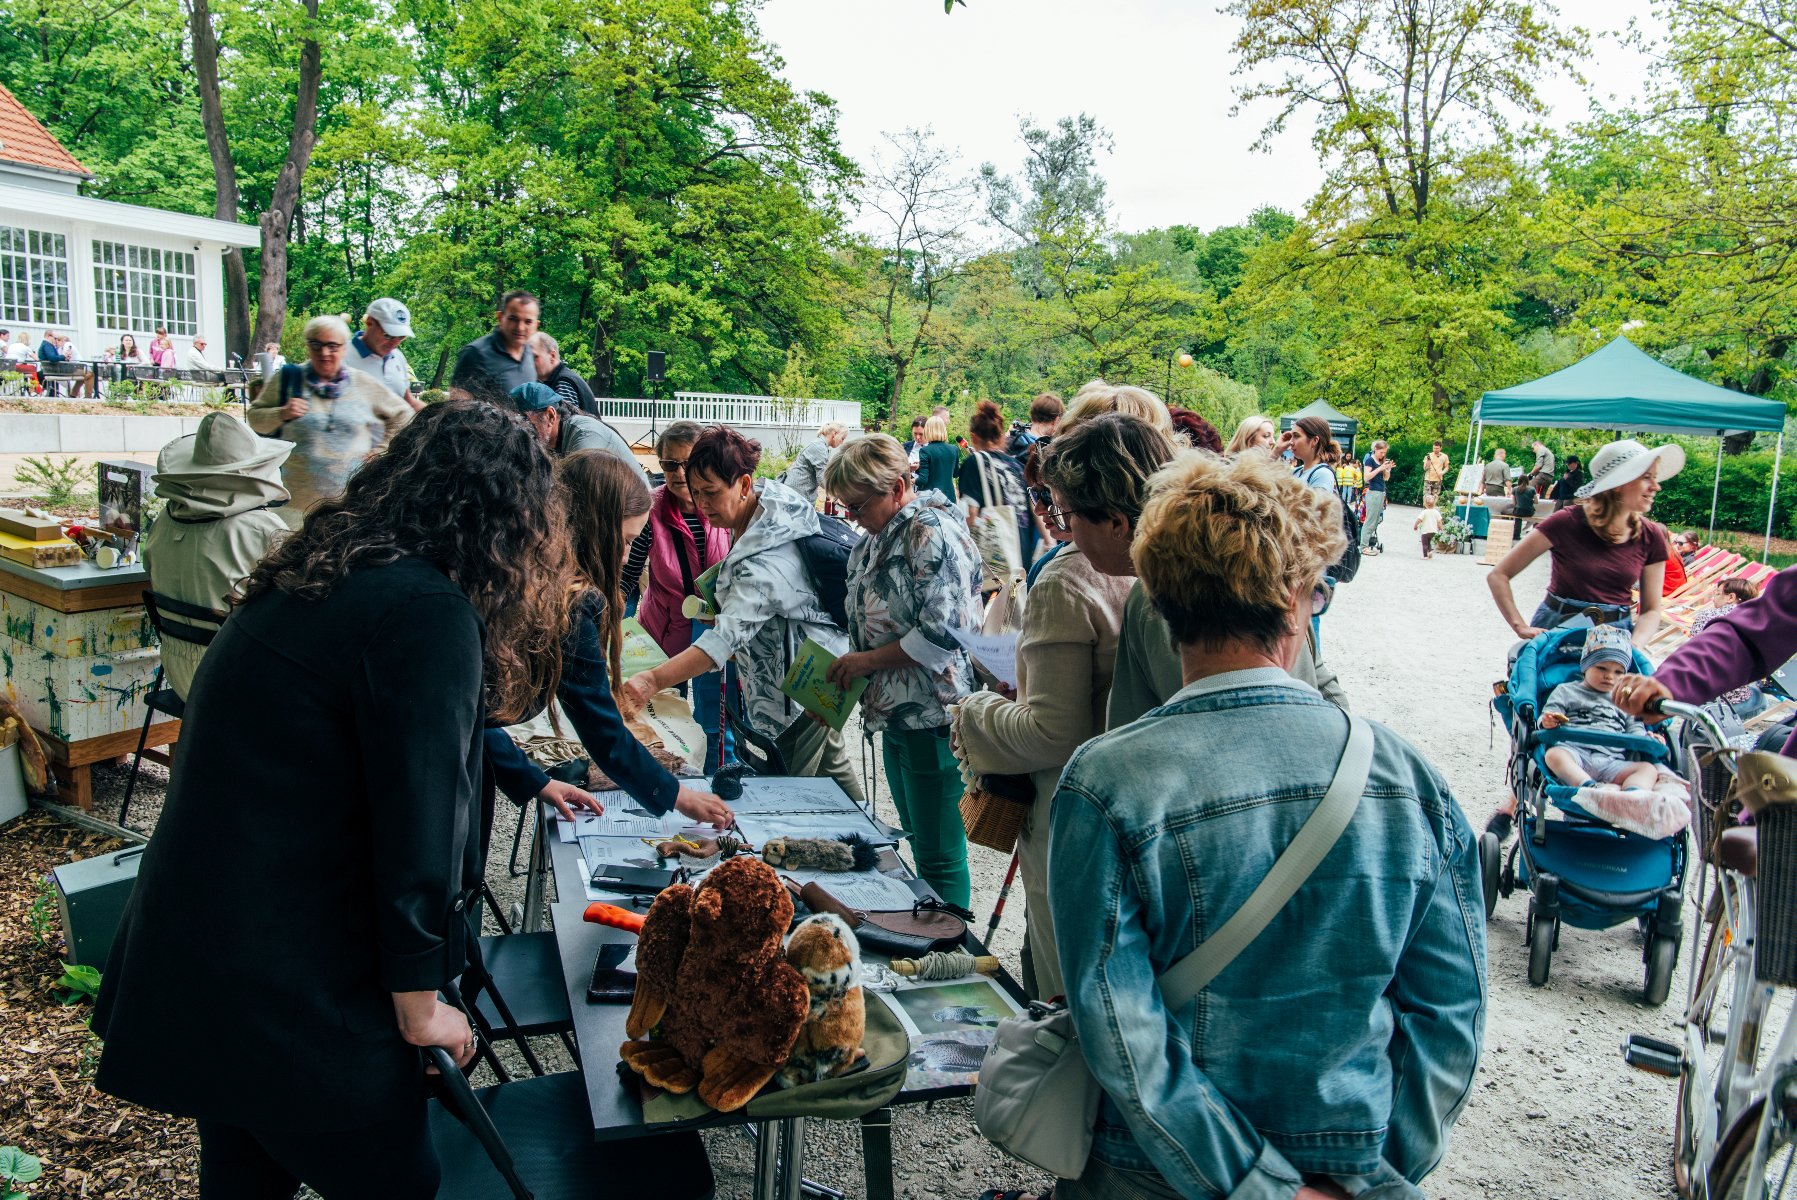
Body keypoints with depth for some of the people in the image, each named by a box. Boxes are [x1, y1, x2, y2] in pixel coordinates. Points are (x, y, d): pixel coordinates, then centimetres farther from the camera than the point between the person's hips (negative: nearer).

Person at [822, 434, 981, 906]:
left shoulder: (932, 531, -16)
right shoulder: (877, 537, 13)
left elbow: (942, 633, -23)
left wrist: (867, 660, -15)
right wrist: (843, 667, 8)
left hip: (934, 717, -10)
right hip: (895, 712, 10)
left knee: (940, 857, 0)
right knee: (918, 844, 21)